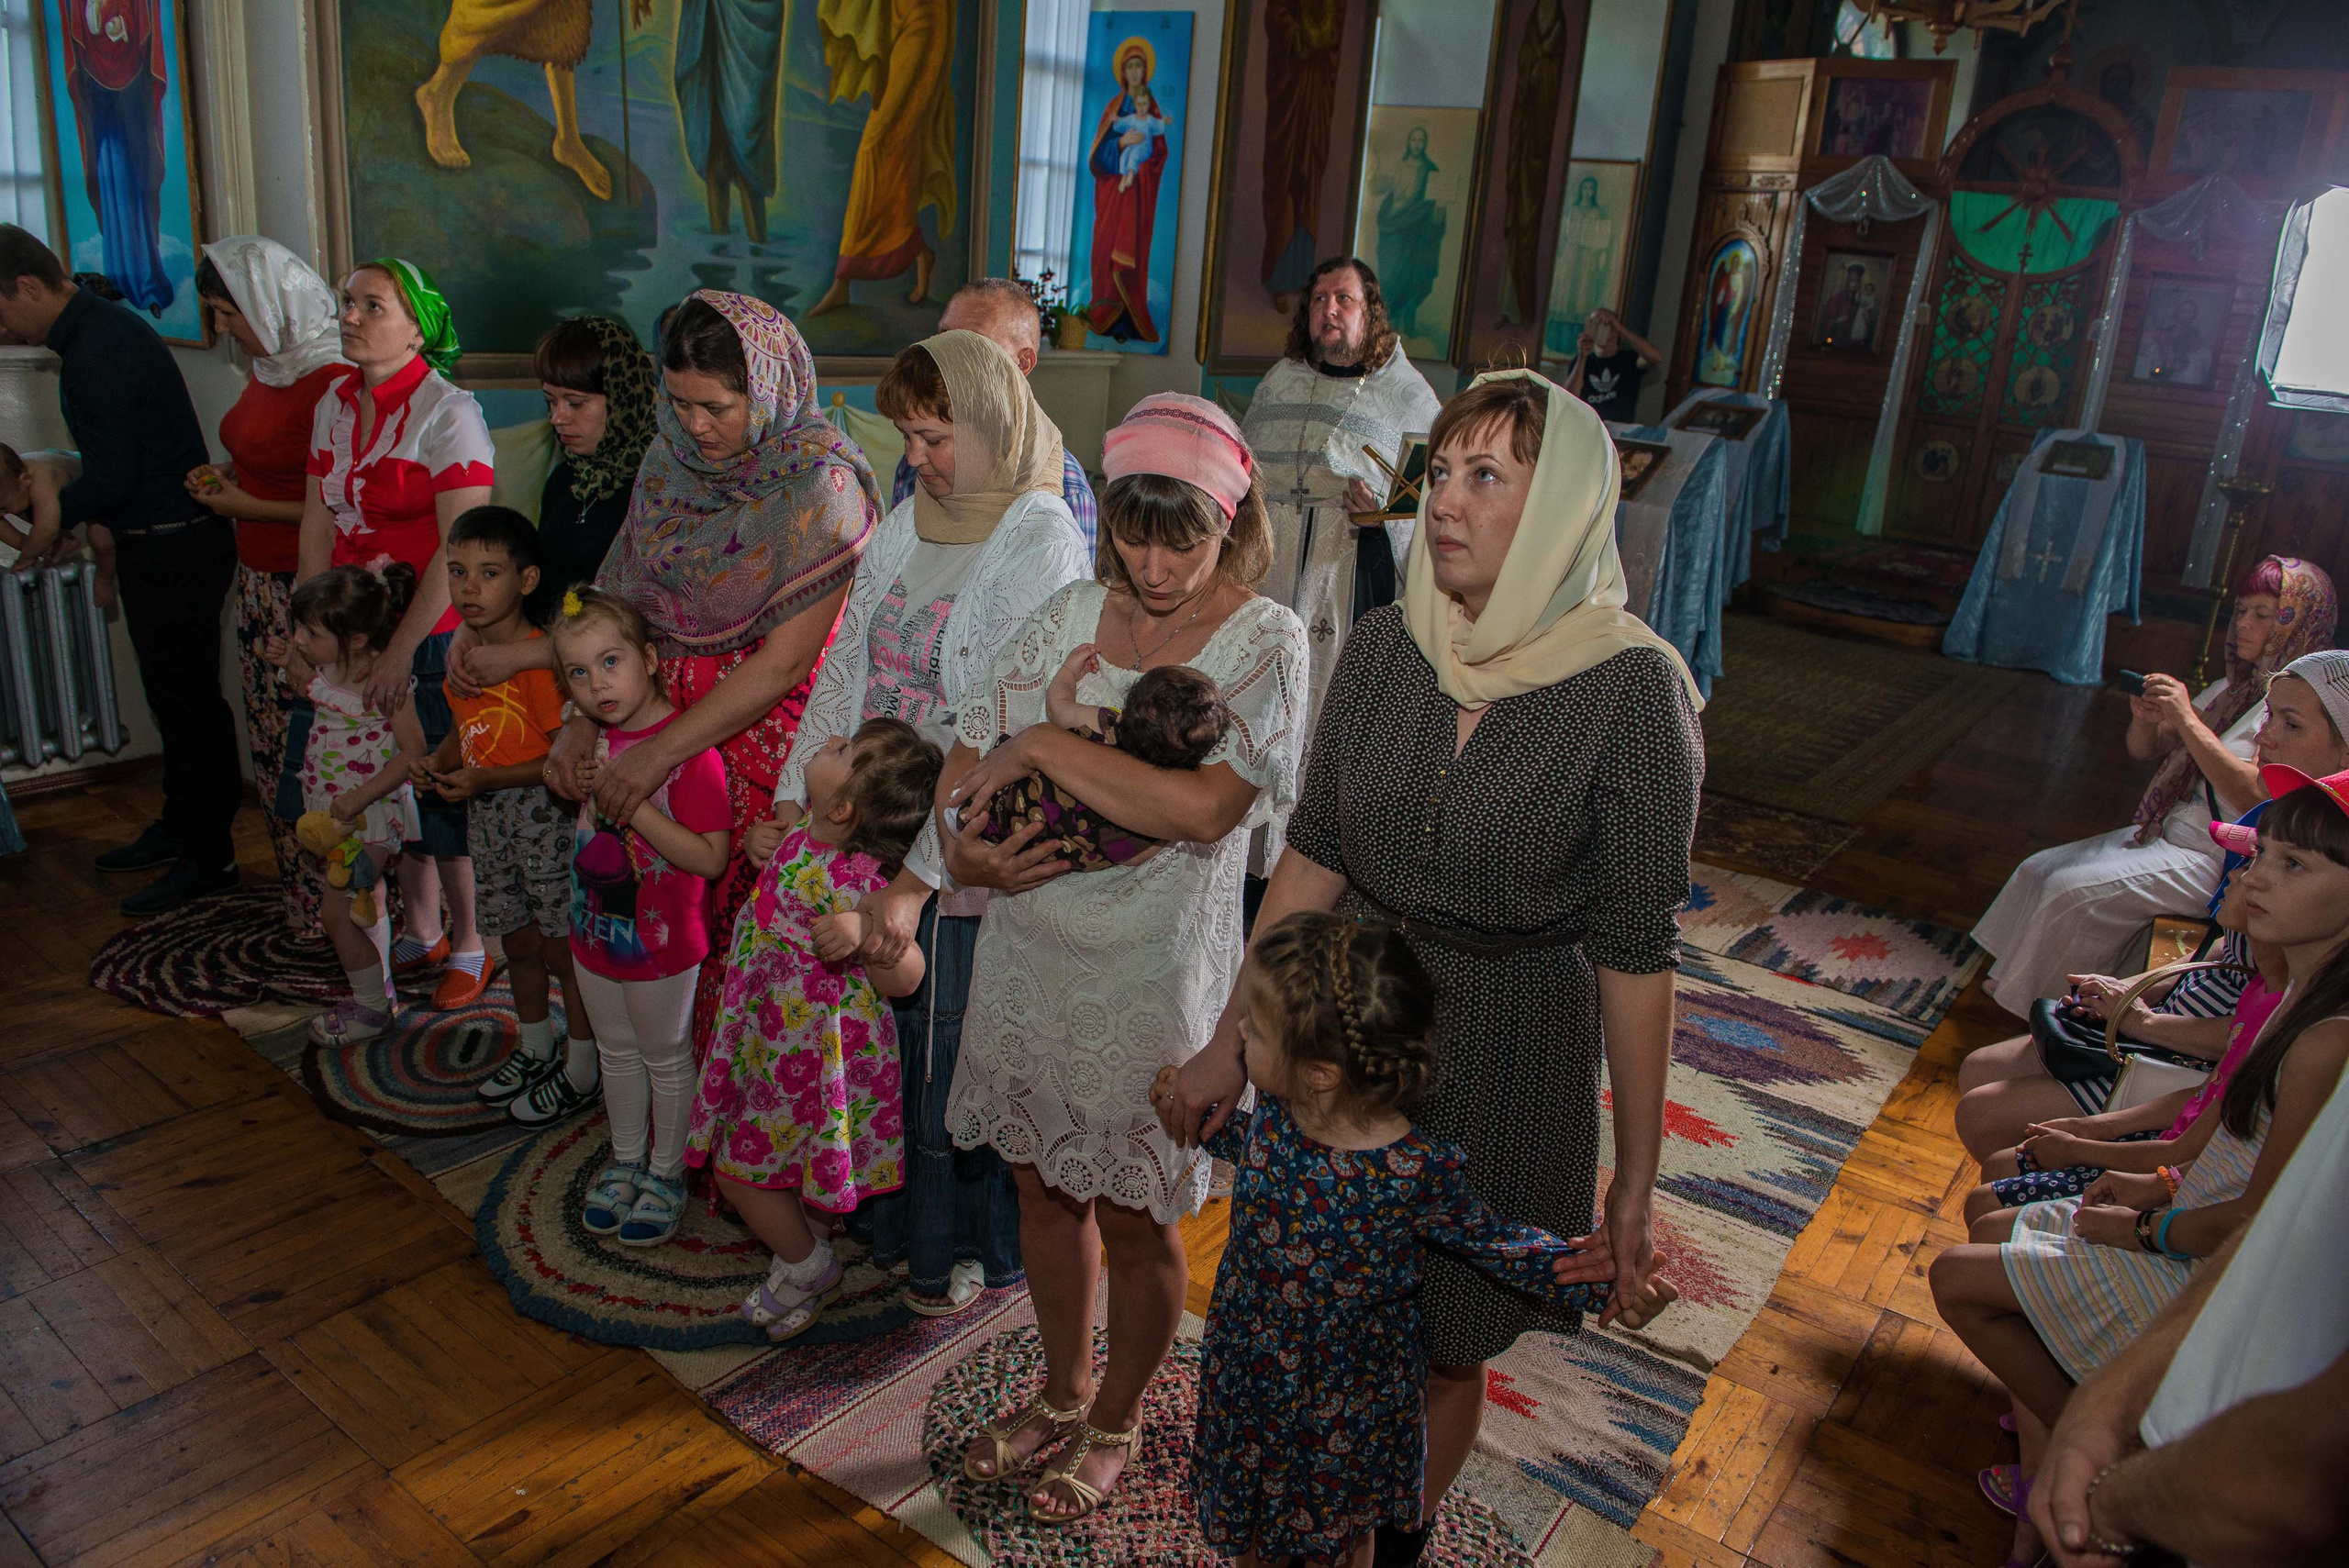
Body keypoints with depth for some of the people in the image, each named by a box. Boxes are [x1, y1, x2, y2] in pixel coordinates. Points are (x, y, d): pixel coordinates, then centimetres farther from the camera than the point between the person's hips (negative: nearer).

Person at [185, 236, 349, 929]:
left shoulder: (331, 381, -19)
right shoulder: (271, 368, 11)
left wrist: (248, 505, -13)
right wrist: (226, 473, 9)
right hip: (260, 581, 10)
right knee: (271, 740, 14)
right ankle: (300, 897, 26)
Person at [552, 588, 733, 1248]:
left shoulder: (690, 745, -24)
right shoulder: (597, 738, -1)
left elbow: (710, 858, -28)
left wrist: (633, 803, -31)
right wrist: (578, 782, 0)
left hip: (662, 942, -7)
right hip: (595, 931, 7)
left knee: (666, 1058, 14)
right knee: (617, 1052, 23)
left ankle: (667, 1174, 32)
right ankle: (626, 1161, 42)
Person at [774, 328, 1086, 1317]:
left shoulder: (1043, 542, -15)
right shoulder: (909, 522, 7)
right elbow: (845, 667, 8)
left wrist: (922, 874, -25)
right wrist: (791, 807, 1)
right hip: (875, 836, 6)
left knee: (961, 1057, 8)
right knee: (890, 1041, 18)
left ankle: (977, 1248, 33)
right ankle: (900, 1220, 42)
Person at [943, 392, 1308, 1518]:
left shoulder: (1265, 640, -13)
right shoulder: (1072, 613, 2)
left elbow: (1207, 807, -29)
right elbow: (970, 753, 5)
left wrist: (1042, 744, -23)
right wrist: (964, 845, -16)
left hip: (1155, 973, -5)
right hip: (1029, 948, 5)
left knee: (1134, 1215, 11)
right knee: (1044, 1183, 20)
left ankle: (1115, 1427, 39)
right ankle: (1063, 1391, 46)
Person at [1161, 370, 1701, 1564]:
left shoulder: (1632, 689, -18)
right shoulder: (1383, 647, -6)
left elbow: (1635, 950, -14)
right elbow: (1313, 854, 0)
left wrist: (1636, 1177, -9)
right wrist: (1229, 1042, 3)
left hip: (1505, 1055, -3)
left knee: (1443, 1348, 16)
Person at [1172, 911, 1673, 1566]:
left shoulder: (1415, 1173, -34)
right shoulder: (1275, 1108, -18)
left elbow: (1497, 1242, -17)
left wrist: (1603, 1286, -22)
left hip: (1345, 1401, -4)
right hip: (1246, 1363, 4)